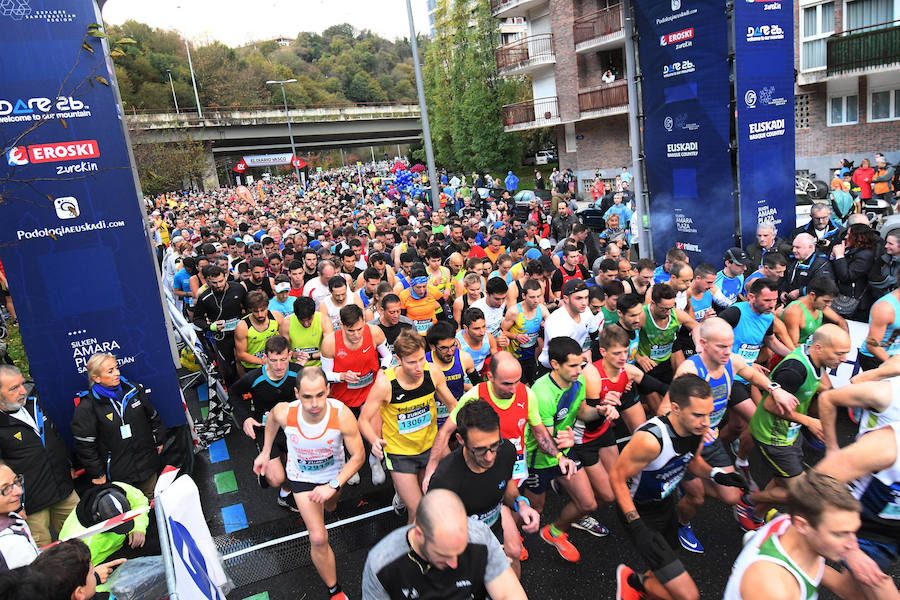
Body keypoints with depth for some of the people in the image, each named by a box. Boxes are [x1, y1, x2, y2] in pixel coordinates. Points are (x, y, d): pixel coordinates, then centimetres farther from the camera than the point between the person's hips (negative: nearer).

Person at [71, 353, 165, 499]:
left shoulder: (134, 390, 0)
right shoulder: (87, 407, -13)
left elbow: (153, 417, 14)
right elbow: (85, 445, -10)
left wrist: (159, 441, 16)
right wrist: (97, 473, -7)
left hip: (147, 464, 4)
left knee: (152, 501, 18)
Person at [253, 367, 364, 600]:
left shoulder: (342, 415, -38)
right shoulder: (284, 412, -34)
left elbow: (358, 455, -25)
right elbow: (272, 418, -5)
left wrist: (333, 486, -32)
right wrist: (266, 452, 2)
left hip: (333, 472, 1)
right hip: (302, 477, -1)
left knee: (329, 507, 34)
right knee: (318, 539, -8)